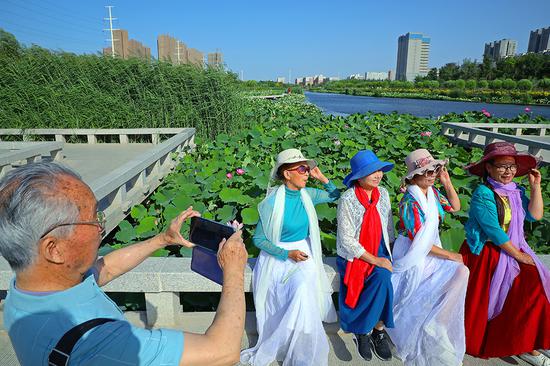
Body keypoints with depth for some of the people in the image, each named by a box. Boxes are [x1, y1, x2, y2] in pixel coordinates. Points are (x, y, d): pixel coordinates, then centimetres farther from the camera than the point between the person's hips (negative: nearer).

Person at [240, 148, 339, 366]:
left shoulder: (307, 194, -1)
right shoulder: (272, 202, -15)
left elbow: (335, 196, 16)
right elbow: (258, 239, -8)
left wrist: (322, 178, 0)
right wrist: (287, 254, -18)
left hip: (303, 253, 3)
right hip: (277, 256, -3)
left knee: (303, 289, -25)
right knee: (300, 294, -24)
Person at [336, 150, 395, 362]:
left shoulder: (383, 194, 1)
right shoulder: (348, 199, -15)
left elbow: (388, 227, 11)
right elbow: (346, 240, -17)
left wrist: (388, 254, 0)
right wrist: (373, 260, -18)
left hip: (379, 252, 4)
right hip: (353, 254, -4)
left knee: (383, 277, -24)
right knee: (382, 279, -25)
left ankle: (363, 330, -3)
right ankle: (377, 330, 0)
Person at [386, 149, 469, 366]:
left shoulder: (432, 192, -2)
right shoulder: (409, 203, -25)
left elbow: (455, 207, 13)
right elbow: (420, 244, -22)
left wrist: (447, 183, -3)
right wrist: (450, 255, -14)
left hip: (432, 250, 7)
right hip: (414, 257, -7)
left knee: (461, 272, -7)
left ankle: (438, 322, 8)